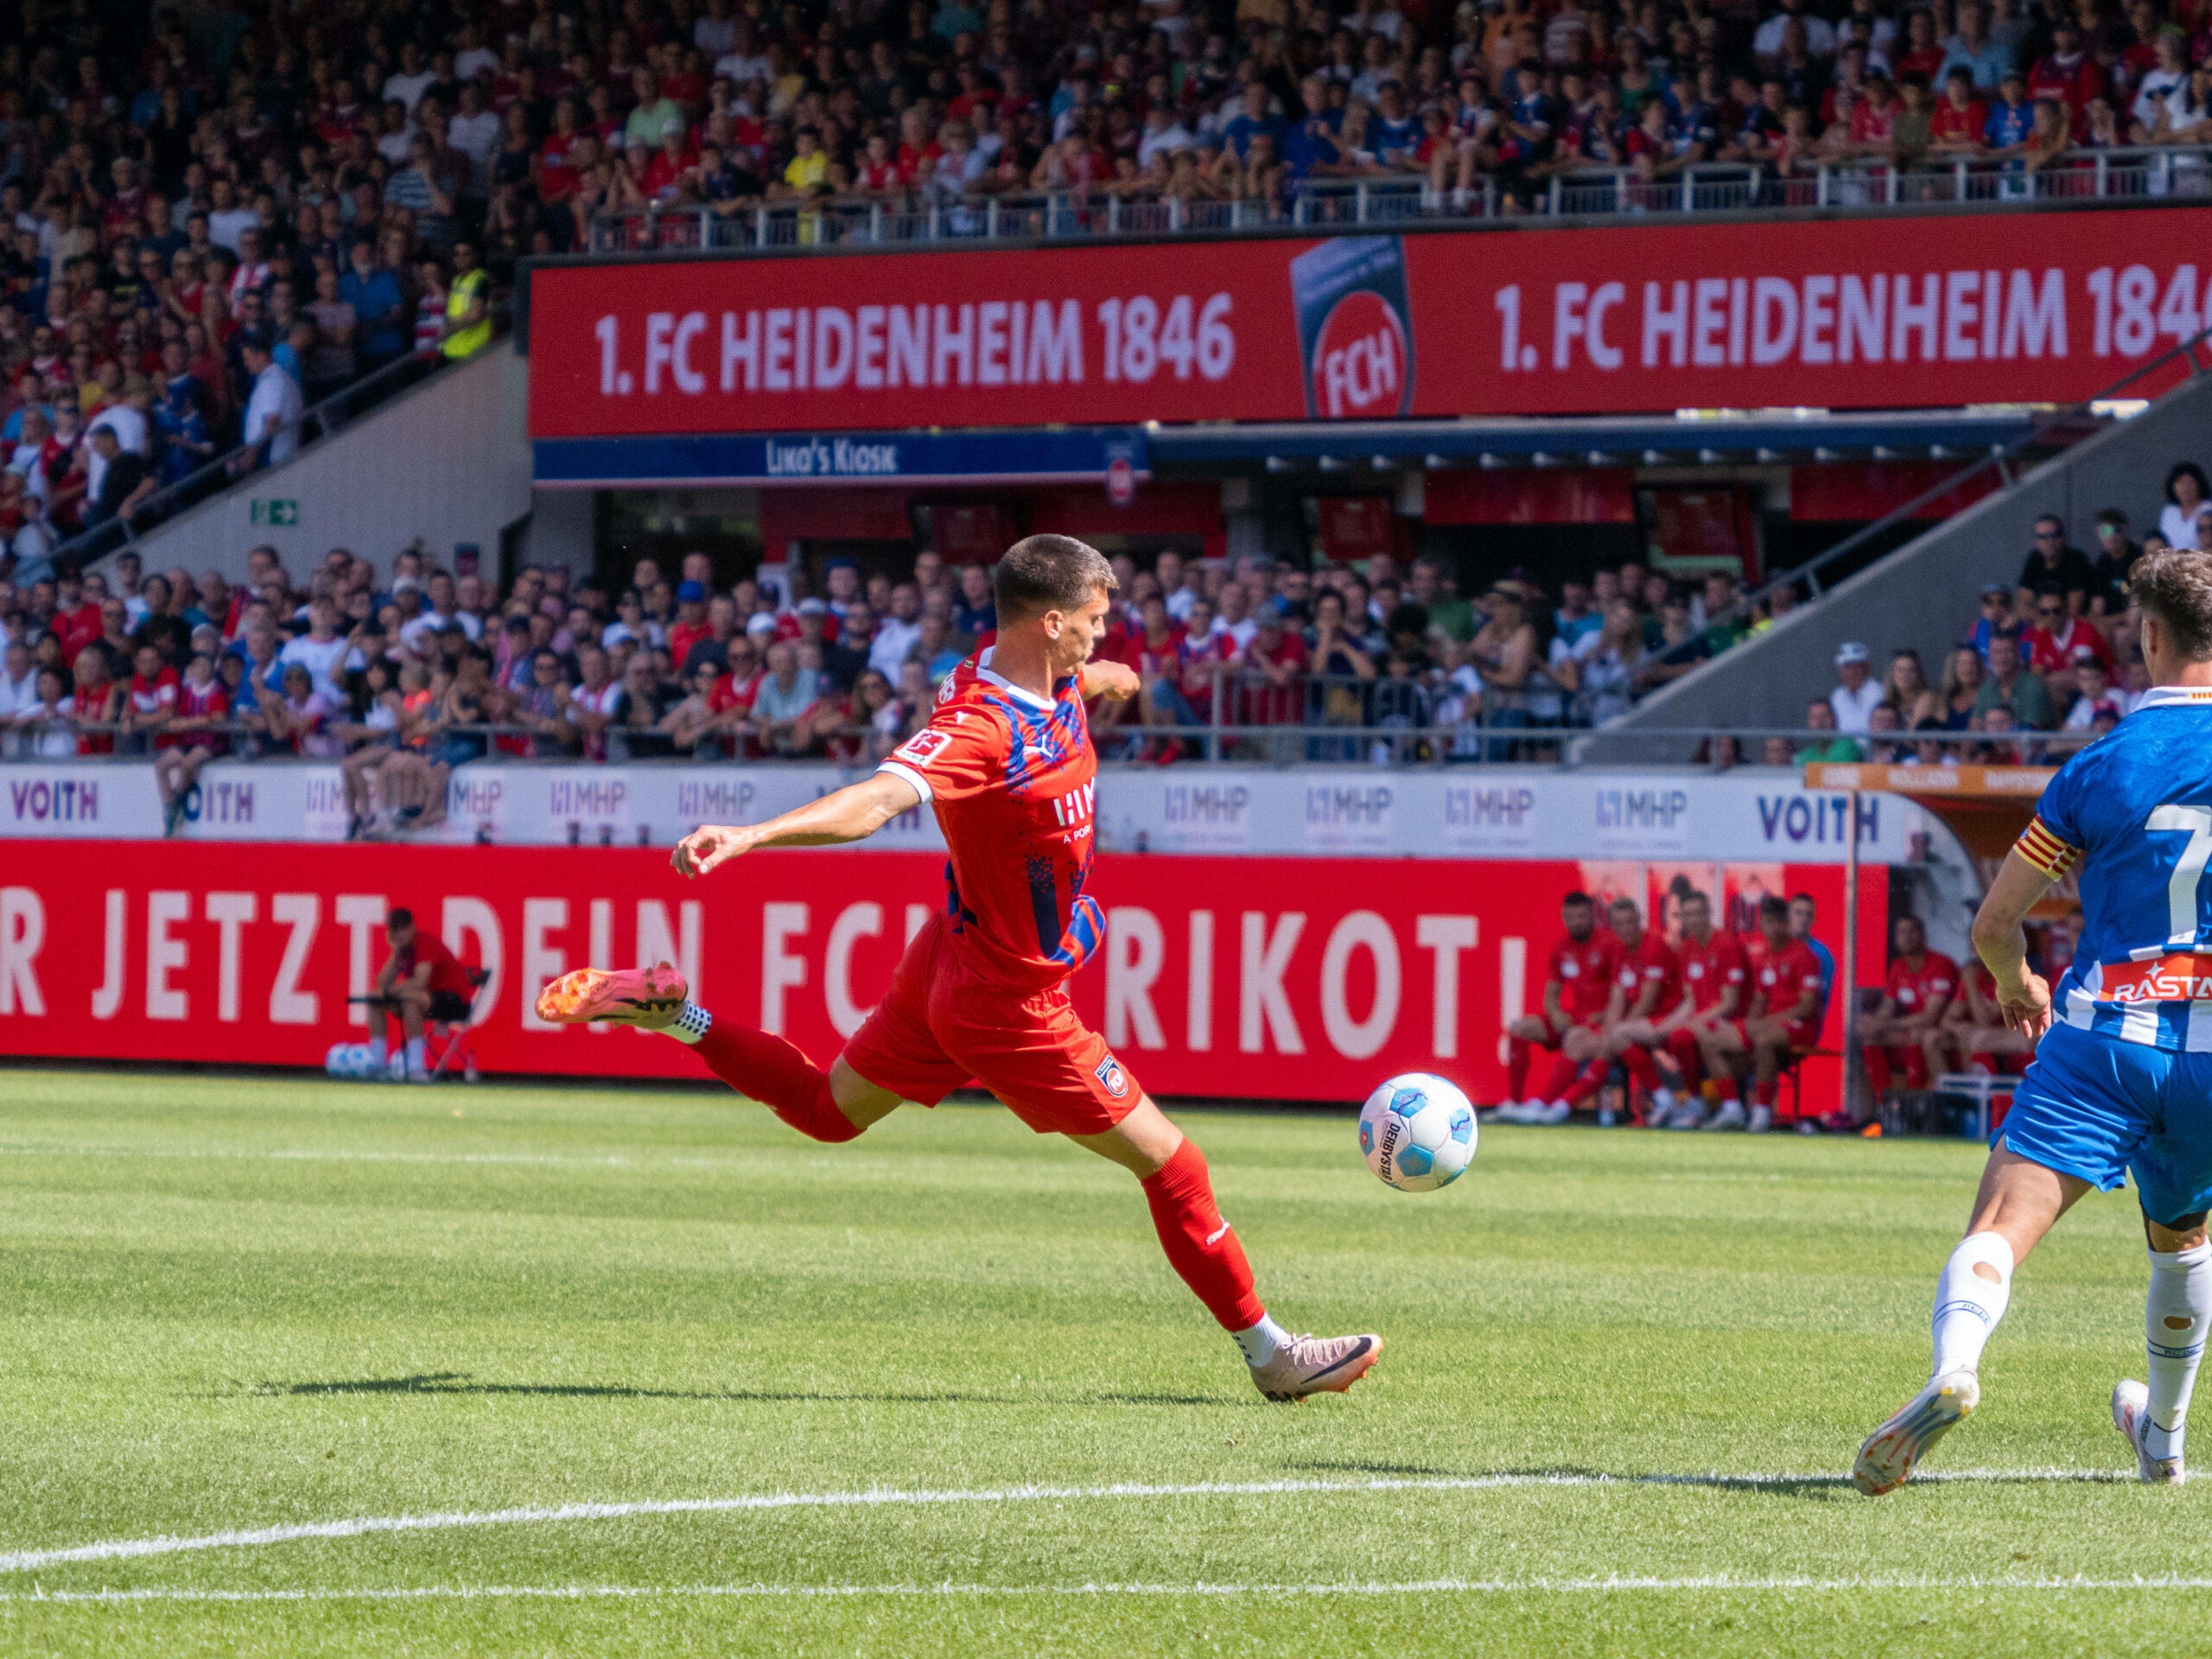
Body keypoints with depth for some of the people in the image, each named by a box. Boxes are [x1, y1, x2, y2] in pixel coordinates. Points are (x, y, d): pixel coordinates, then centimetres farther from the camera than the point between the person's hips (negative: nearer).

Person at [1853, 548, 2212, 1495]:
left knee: (2002, 1228, -14)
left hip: (2104, 1032, -3)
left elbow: (1993, 925, 4)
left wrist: (2017, 985, 25)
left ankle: (1954, 1365, -42)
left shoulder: (2099, 768, 0)